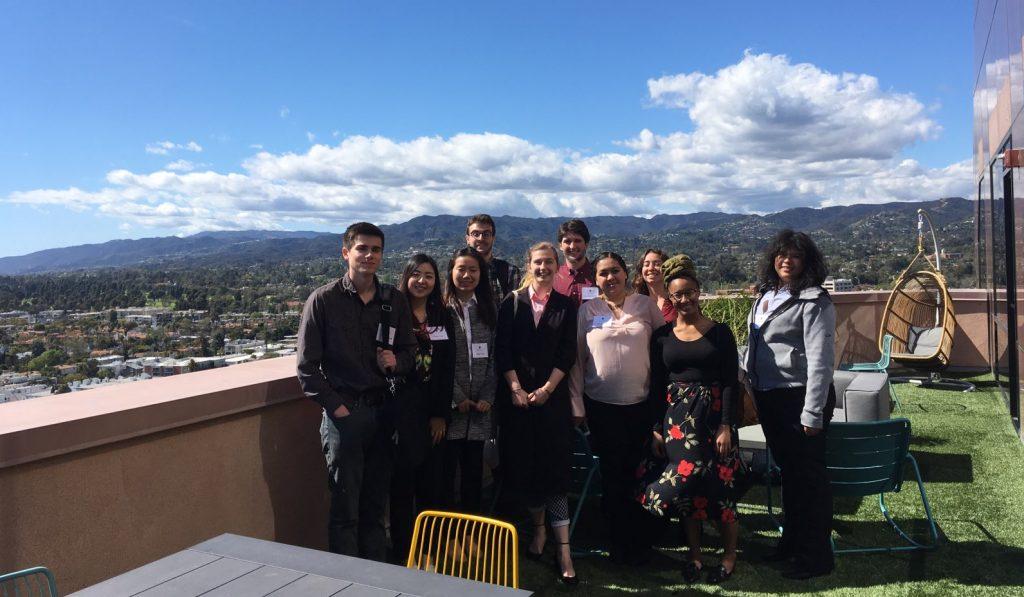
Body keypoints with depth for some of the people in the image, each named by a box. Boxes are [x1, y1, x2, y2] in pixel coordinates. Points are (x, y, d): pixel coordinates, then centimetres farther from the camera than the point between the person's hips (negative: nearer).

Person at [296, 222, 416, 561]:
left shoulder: (395, 301, 7)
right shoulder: (323, 300, -4)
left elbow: (410, 351, 16)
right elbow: (307, 366, -4)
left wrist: (396, 362, -6)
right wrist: (335, 406, -10)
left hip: (382, 411, 4)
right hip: (344, 412, -4)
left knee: (376, 505, 14)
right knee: (345, 507, 1)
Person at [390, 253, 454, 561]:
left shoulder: (443, 318, 9)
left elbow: (448, 369, 6)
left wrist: (441, 414, 2)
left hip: (433, 411, 4)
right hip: (402, 409, -4)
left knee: (431, 481, 9)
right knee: (402, 481, 2)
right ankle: (402, 555, 15)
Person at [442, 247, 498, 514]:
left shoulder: (488, 311, 11)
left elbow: (494, 358, 9)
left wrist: (488, 397, -1)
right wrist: (457, 398, -10)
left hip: (479, 409, 4)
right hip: (449, 407, -4)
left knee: (474, 469, 10)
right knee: (446, 469, 0)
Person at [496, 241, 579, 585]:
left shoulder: (566, 306, 6)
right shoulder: (512, 303, 5)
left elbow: (568, 354, 1)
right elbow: (502, 350, 0)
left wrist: (546, 389, -9)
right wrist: (516, 389, -9)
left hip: (552, 396, -1)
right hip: (517, 395, 1)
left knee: (554, 467, -3)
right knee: (523, 466, 5)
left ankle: (563, 550, -1)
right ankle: (538, 528, 25)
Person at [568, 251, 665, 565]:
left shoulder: (646, 305, 2)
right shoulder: (587, 310, 2)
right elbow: (576, 360, 2)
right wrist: (577, 407, 0)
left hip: (641, 403, 0)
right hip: (601, 405, 0)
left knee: (639, 472, 7)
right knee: (612, 474, 8)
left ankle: (639, 541, 26)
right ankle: (619, 542, 23)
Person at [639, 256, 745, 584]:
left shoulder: (720, 332, -1)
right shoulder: (662, 336, 5)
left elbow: (731, 382, -4)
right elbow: (657, 385, 6)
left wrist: (726, 426, -11)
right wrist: (657, 429, 2)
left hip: (713, 416, -2)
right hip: (677, 418, 2)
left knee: (720, 485, 1)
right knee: (686, 484, 5)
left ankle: (730, 554, 21)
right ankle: (694, 554, 21)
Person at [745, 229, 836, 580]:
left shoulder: (814, 302, -13)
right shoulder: (766, 295, 10)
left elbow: (820, 361, -18)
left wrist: (812, 413, -21)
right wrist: (751, 392, 15)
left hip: (798, 396, -8)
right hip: (767, 395, 8)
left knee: (808, 474, 3)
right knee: (787, 470, 18)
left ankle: (816, 555, 17)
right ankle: (792, 541, 33)